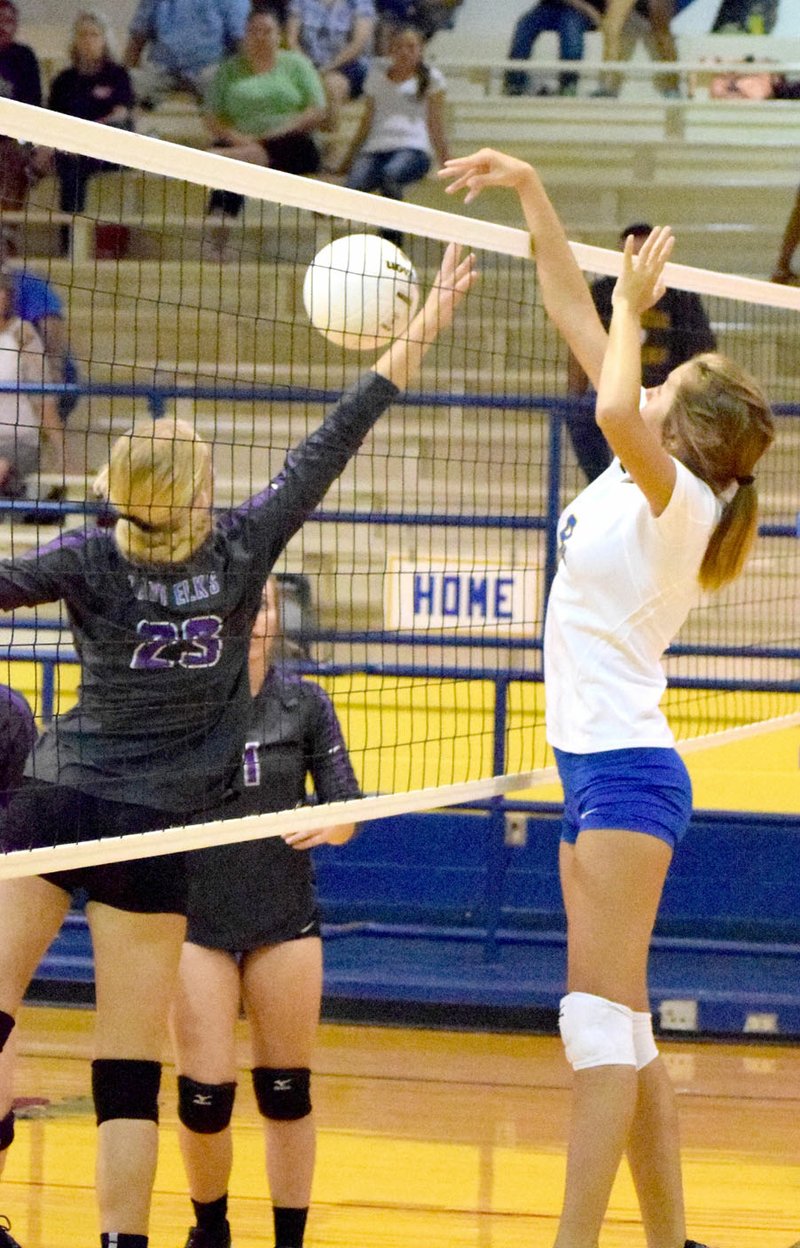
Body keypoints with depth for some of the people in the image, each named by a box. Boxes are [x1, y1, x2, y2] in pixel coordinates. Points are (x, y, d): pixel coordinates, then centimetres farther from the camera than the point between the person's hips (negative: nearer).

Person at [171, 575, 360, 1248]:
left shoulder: (305, 703, -2)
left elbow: (346, 810, 0)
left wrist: (327, 825, -21)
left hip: (285, 919, 1)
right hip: (196, 918, -1)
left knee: (287, 1092, 3)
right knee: (204, 1093, -4)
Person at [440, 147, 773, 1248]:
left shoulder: (678, 496, -13)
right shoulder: (641, 479, 10)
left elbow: (616, 409, -35)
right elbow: (574, 314, 14)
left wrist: (633, 310, -19)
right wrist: (530, 193, 11)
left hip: (625, 773, -9)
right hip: (597, 765, 9)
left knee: (601, 1016, -13)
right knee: (619, 1025, 11)